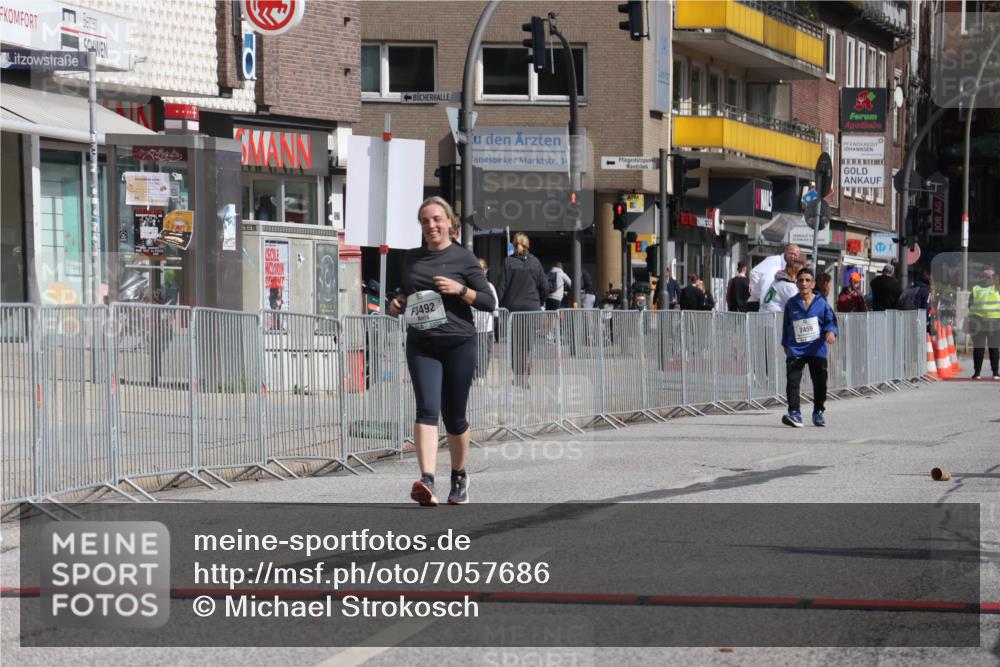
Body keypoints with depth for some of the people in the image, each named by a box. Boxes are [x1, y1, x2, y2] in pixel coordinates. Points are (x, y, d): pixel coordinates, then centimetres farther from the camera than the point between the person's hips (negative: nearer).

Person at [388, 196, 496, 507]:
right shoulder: (411, 259, 12)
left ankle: (459, 476, 30)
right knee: (427, 409, -16)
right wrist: (397, 304, 4)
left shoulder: (463, 258, 1)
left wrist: (460, 289, -14)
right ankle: (427, 480, -28)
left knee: (454, 416, 7)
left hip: (458, 343, -2)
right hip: (421, 345, 2)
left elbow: (490, 303, 1)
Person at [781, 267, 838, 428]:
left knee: (820, 382, 7)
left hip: (817, 349, 0)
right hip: (795, 350, 0)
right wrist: (786, 345, 18)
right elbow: (786, 326, 15)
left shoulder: (821, 303, 0)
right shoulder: (791, 304, 5)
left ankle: (818, 413, 24)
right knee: (793, 381, -15)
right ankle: (794, 413, -18)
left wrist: (831, 332, -18)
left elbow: (831, 320, 2)